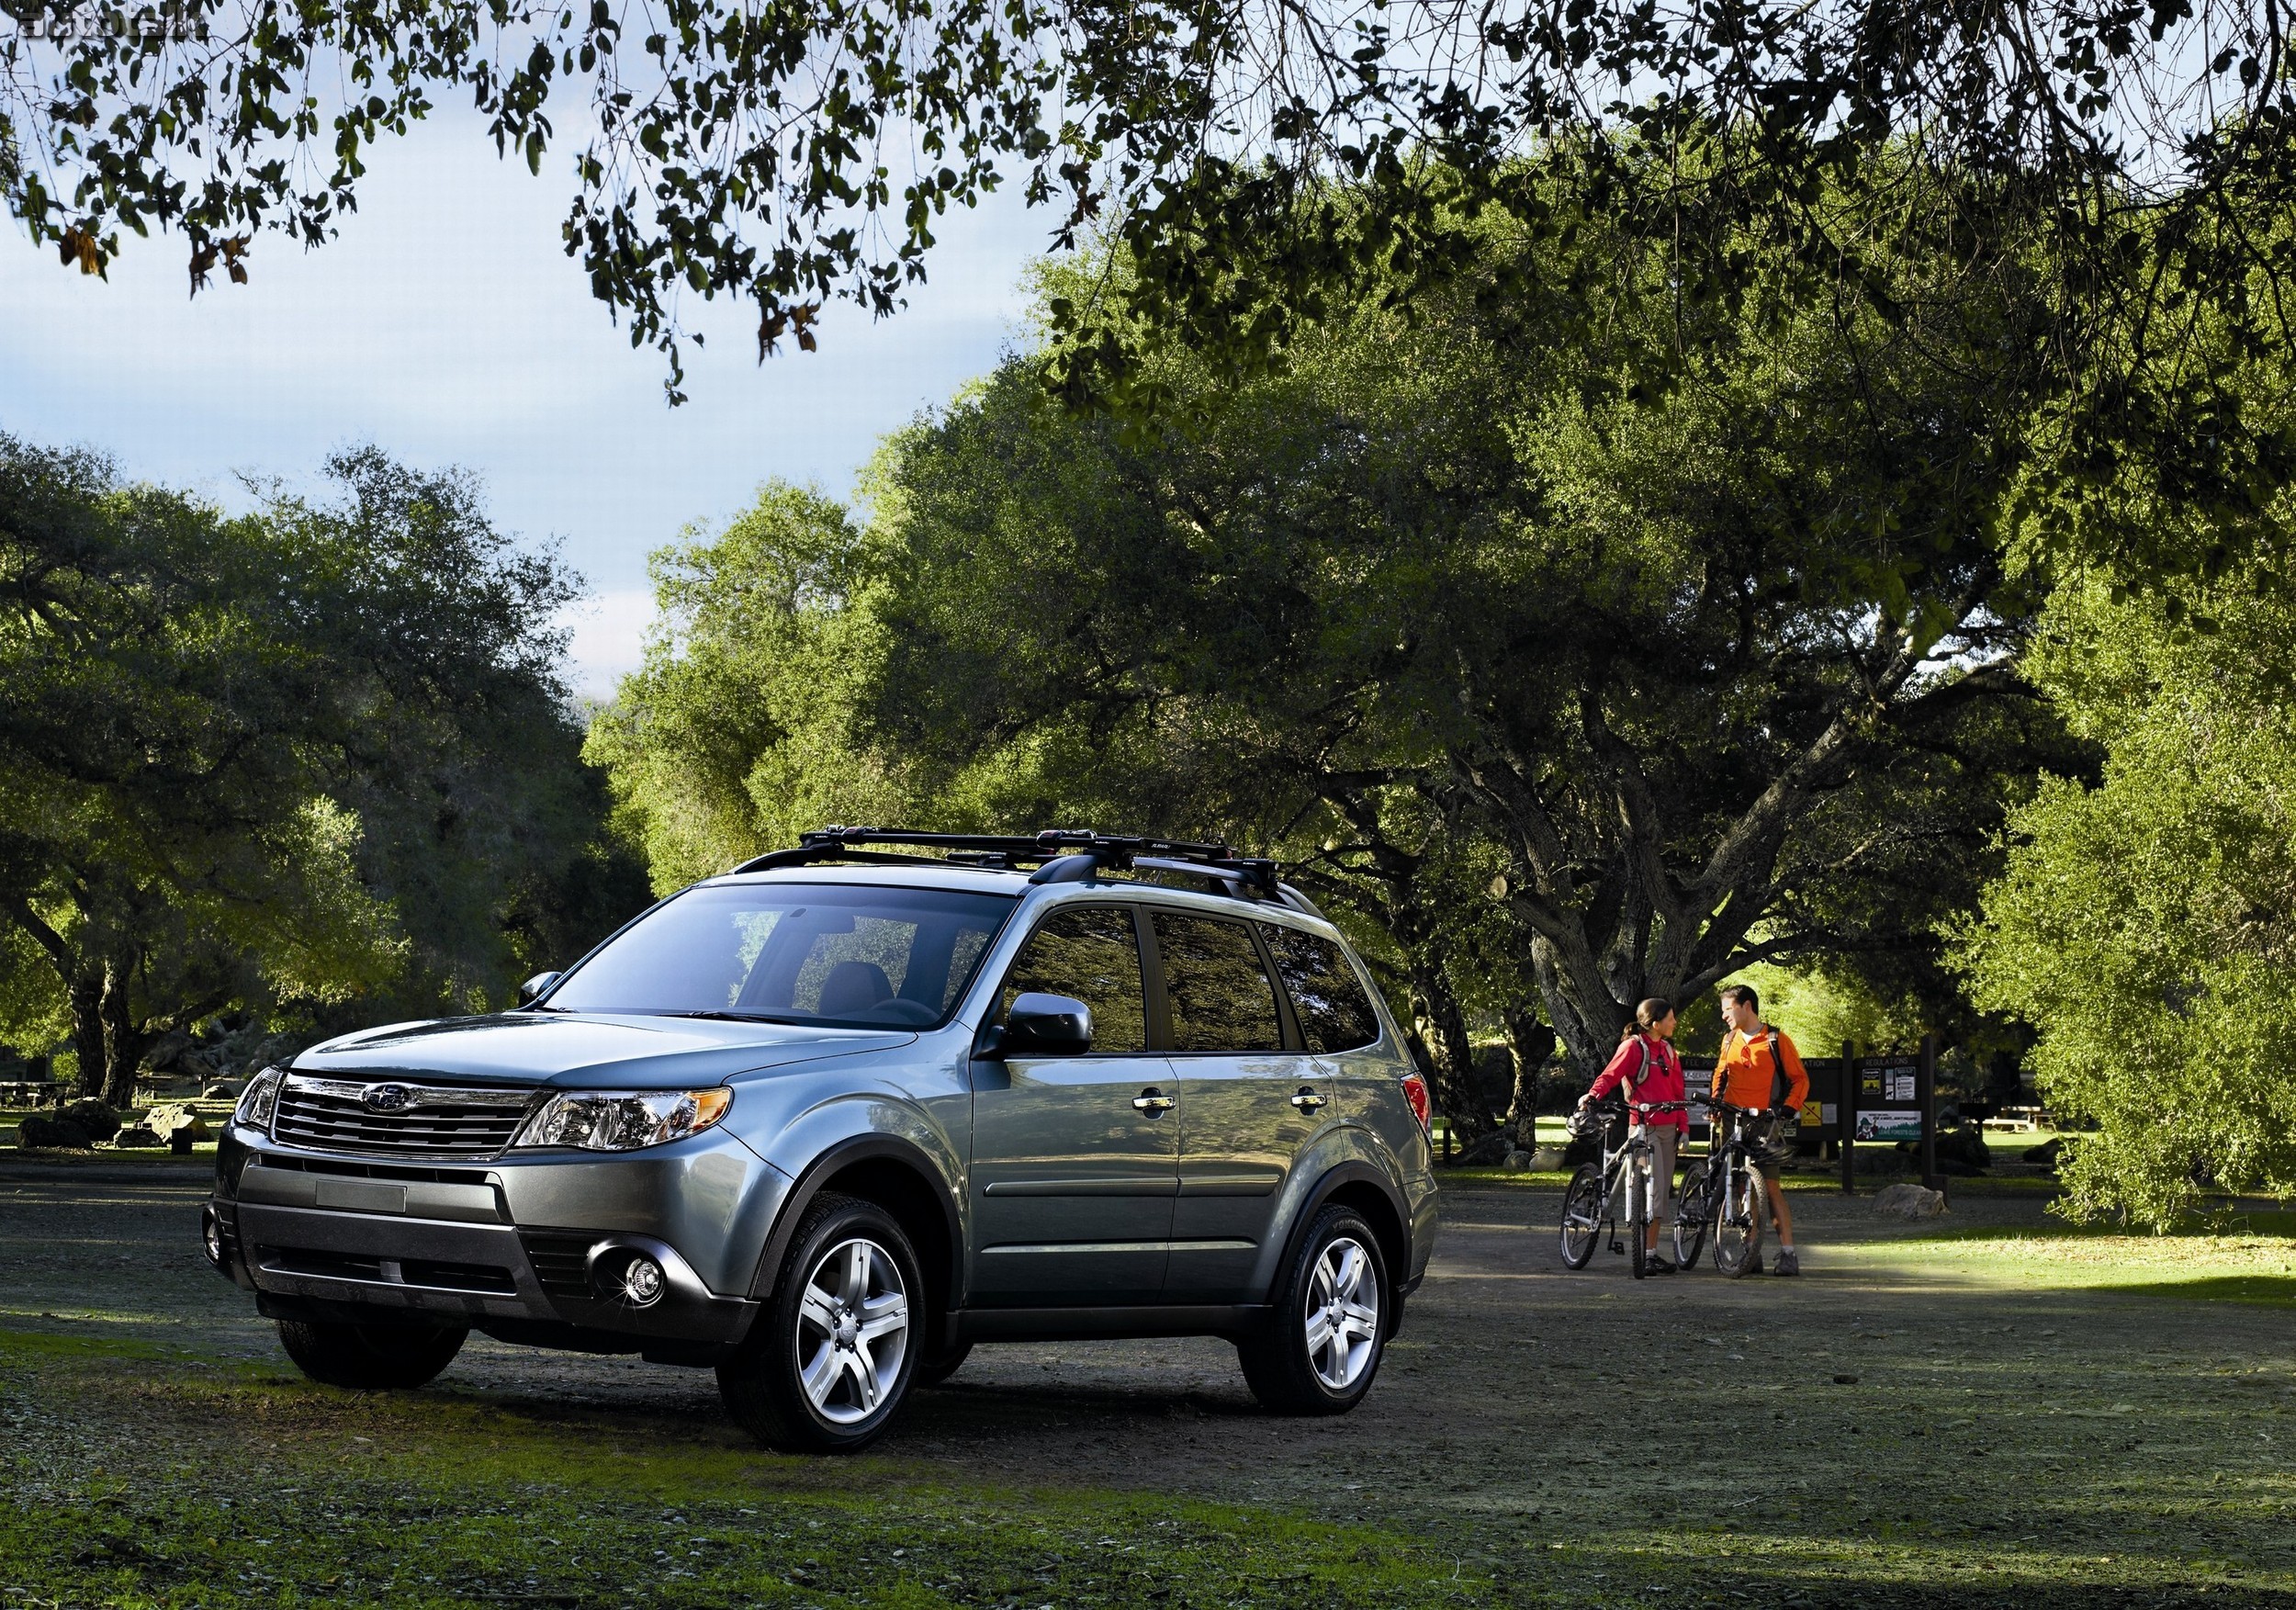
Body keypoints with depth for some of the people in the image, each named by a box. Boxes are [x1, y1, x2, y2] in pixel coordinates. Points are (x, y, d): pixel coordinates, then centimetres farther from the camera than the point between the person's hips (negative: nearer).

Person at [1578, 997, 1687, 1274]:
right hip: (1643, 1128, -8)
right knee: (1652, 1189, -16)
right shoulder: (1633, 1046, -4)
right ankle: (1647, 1254, -15)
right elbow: (1610, 1074, -14)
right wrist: (1592, 1095, -33)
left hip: (1667, 1129, 8)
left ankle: (1651, 1253, 13)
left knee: (1663, 1191, 7)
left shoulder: (1668, 1051, 18)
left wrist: (1683, 1127, 13)